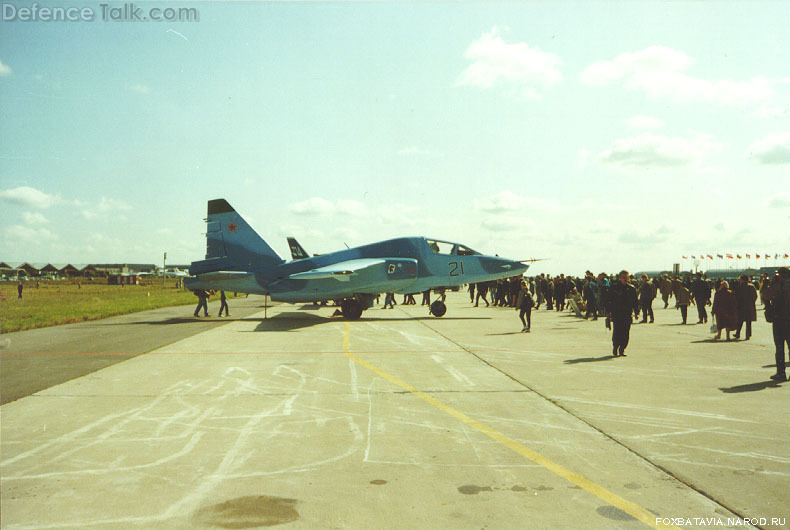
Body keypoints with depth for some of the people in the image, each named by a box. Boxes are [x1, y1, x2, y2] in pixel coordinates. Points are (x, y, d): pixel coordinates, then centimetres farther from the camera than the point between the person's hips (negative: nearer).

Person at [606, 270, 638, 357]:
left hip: (627, 315, 3)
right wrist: (608, 312, -3)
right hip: (616, 315, -2)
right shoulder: (614, 288, 1)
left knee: (626, 334, 0)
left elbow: (635, 302, 14)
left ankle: (622, 350, 12)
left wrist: (636, 312, 8)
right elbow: (609, 301, 2)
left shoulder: (631, 289, 9)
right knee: (617, 333, -6)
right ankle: (615, 349, 9)